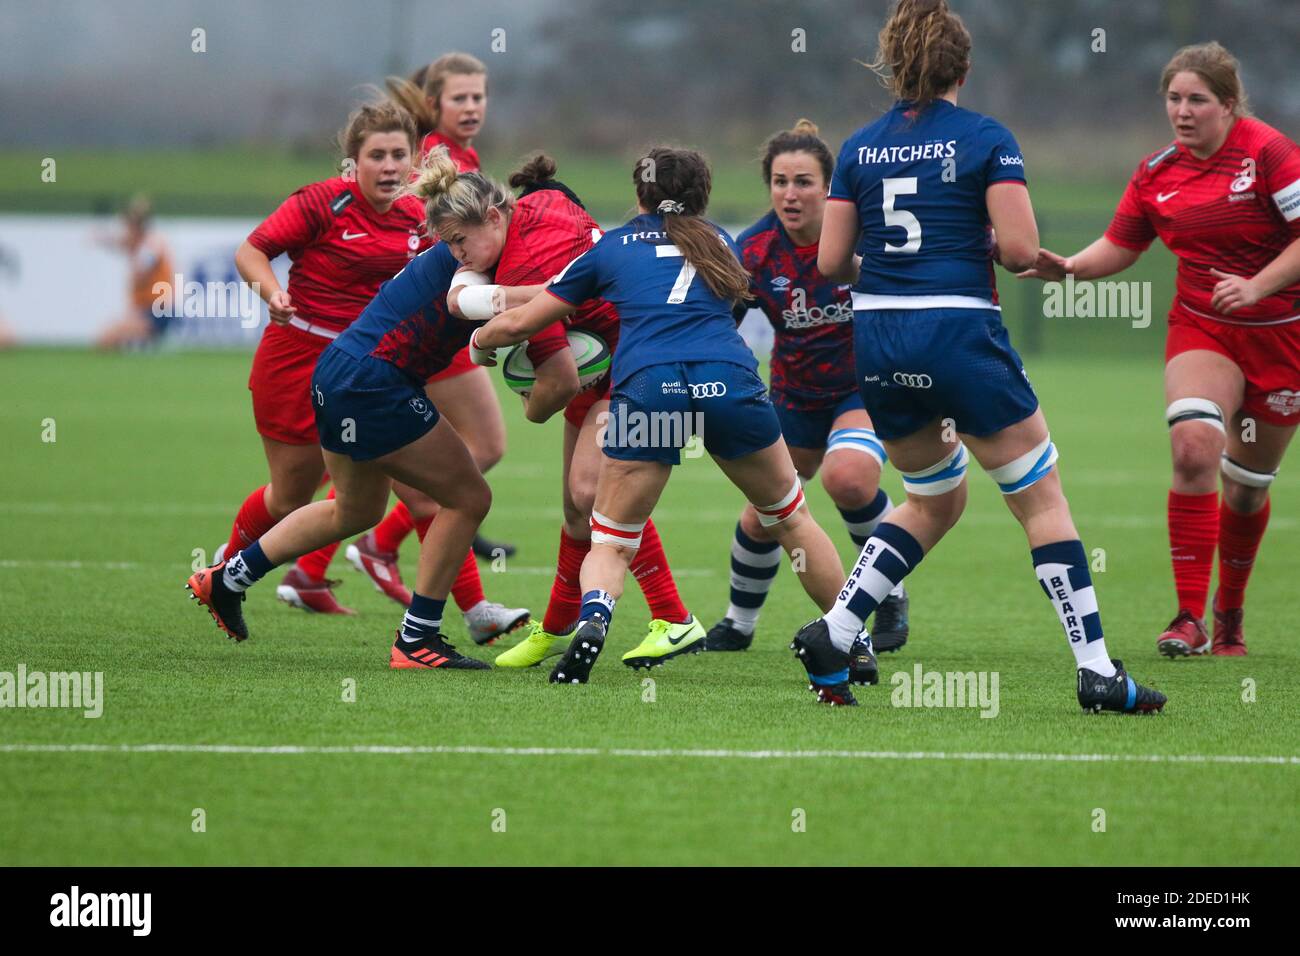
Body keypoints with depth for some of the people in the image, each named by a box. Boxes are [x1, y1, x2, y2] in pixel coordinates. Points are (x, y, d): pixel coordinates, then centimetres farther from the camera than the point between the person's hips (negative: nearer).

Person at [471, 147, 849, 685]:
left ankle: (592, 620, -20)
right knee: (790, 519, 22)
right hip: (729, 379, 1)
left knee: (610, 545, 11)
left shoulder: (610, 250, 22)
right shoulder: (719, 244, 28)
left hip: (645, 385, -1)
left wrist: (480, 345, 46)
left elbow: (520, 323, 25)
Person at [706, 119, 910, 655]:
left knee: (847, 475, -31)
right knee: (762, 514, 5)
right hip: (795, 394, 3)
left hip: (867, 385, -3)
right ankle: (739, 621, 34)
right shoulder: (754, 251, -15)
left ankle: (891, 596, -7)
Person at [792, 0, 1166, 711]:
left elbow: (830, 262, 6)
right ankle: (1096, 673, -1)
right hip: (960, 336, -5)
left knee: (936, 500, 23)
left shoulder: (858, 148, 7)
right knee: (1041, 499, 4)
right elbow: (1019, 249, -13)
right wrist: (982, 245, 9)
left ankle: (832, 633, 9)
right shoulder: (985, 138, -5)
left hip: (876, 343, 5)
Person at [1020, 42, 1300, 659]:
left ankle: (1229, 615, 30)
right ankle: (1191, 616, -21)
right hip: (1201, 328, 2)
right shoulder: (1157, 173, 1)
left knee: (1247, 482, 8)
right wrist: (1069, 267, -9)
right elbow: (1120, 246, 9)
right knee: (1193, 446, -23)